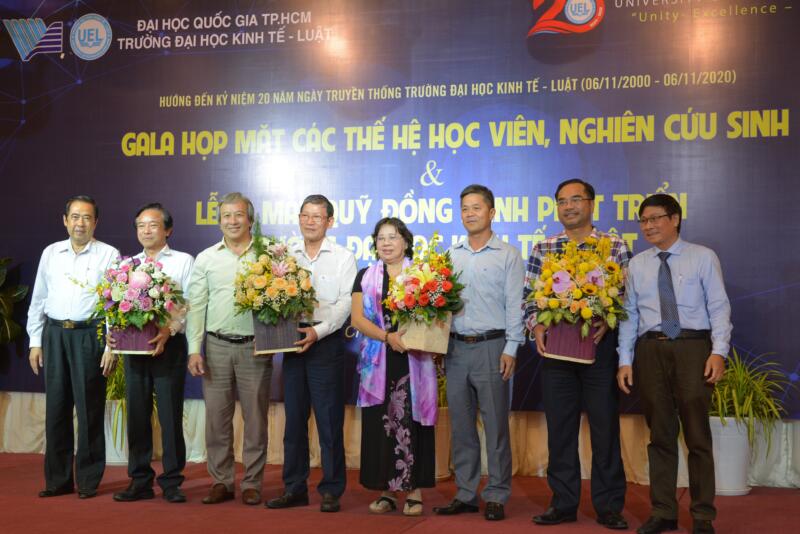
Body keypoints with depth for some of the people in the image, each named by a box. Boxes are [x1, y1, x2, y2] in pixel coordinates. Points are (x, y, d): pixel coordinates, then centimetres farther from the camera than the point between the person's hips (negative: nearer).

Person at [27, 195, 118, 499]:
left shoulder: (109, 255, 0)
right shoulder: (51, 253, 11)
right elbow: (38, 300, 14)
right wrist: (35, 342, 9)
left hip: (89, 335, -4)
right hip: (54, 334, 4)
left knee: (89, 409, 1)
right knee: (56, 408, 8)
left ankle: (88, 480, 12)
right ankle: (57, 479, 19)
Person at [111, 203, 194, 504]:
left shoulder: (183, 262, 3)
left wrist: (170, 329, -21)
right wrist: (112, 331, -5)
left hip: (168, 344, -4)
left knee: (170, 415, -1)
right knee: (137, 415, 8)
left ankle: (171, 482, 9)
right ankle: (140, 482, 17)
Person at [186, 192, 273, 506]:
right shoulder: (206, 259, 8)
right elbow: (196, 306, 6)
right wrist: (194, 350, -1)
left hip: (255, 347, -1)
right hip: (217, 345, 2)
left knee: (255, 418, 4)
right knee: (216, 417, 5)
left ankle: (252, 483, 14)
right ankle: (221, 482, 17)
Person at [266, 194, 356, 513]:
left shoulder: (343, 257, 3)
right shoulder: (286, 256, 12)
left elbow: (346, 303, -6)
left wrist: (318, 331, -18)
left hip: (327, 342, -4)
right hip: (292, 343, 4)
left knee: (329, 419, 0)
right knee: (294, 418, 9)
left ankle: (331, 490, 9)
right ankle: (294, 488, 19)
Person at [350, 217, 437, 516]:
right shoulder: (366, 276, 10)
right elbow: (357, 318, 1)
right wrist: (387, 336, -14)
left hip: (414, 361, -1)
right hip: (378, 362, 2)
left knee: (412, 422, -1)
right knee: (380, 423, 2)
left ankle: (414, 491, 6)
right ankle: (386, 490, 11)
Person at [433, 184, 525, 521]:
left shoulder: (507, 255, 2)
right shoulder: (451, 255, 14)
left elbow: (514, 305, -3)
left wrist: (510, 349, -10)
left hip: (491, 346, -4)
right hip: (456, 347, 4)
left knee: (495, 426, -1)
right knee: (461, 425, 9)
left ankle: (496, 497, 8)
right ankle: (465, 494, 18)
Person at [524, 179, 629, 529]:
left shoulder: (615, 247, 2)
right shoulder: (542, 250, 8)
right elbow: (528, 296, 7)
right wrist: (536, 326, -9)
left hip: (600, 345, -2)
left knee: (605, 426, 3)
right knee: (559, 426, 7)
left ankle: (608, 506, 15)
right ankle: (563, 503, 19)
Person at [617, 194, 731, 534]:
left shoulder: (703, 257, 3)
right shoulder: (637, 265, 12)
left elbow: (719, 307, -2)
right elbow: (629, 314, 9)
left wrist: (719, 351, -13)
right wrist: (625, 360, 3)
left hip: (693, 347, -3)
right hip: (650, 350, 3)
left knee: (697, 434, 2)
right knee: (660, 434, 8)